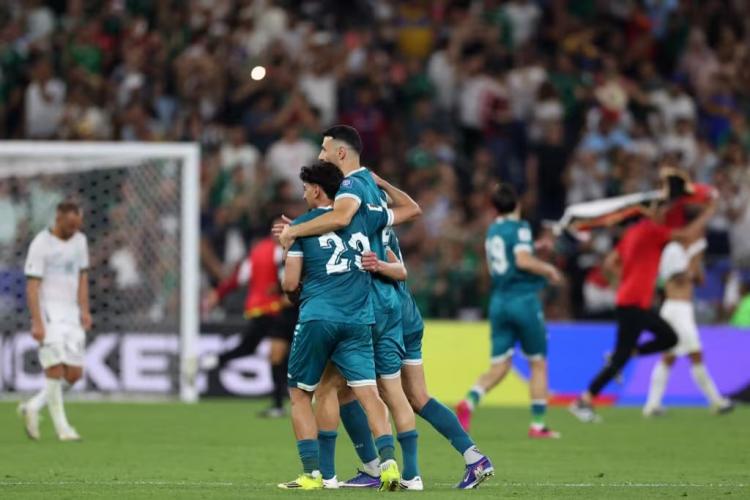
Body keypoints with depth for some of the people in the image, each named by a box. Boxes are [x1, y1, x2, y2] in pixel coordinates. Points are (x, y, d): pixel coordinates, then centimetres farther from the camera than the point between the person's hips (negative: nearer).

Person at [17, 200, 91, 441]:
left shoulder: (80, 241, 11)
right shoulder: (40, 245, -9)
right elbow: (32, 286, -12)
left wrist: (84, 310, 6)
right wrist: (37, 322, -20)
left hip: (71, 313, 7)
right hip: (48, 313, -7)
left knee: (74, 374, 2)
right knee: (55, 368, -13)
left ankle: (33, 408, 18)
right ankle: (61, 427, -8)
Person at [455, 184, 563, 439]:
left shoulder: (492, 231, 13)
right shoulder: (519, 228, -9)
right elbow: (523, 260, -23)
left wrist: (534, 246, 28)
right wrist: (548, 269, -8)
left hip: (498, 301, 6)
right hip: (524, 300, -6)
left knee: (499, 366, 6)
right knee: (538, 363, 7)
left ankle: (470, 401, -21)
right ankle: (538, 425, 7)